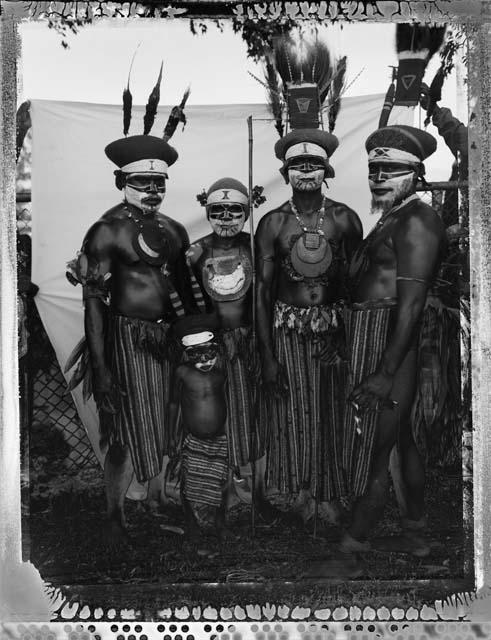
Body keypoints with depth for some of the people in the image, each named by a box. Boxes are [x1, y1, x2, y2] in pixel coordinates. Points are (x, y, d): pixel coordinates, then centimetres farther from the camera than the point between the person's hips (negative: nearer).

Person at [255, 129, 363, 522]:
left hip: (334, 328, 1)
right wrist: (267, 355, -7)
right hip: (287, 331, 0)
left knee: (330, 416, 10)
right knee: (292, 418, 7)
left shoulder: (344, 218, -1)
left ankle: (326, 493, 30)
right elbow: (262, 290, -3)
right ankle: (300, 492, 27)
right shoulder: (273, 223, -2)